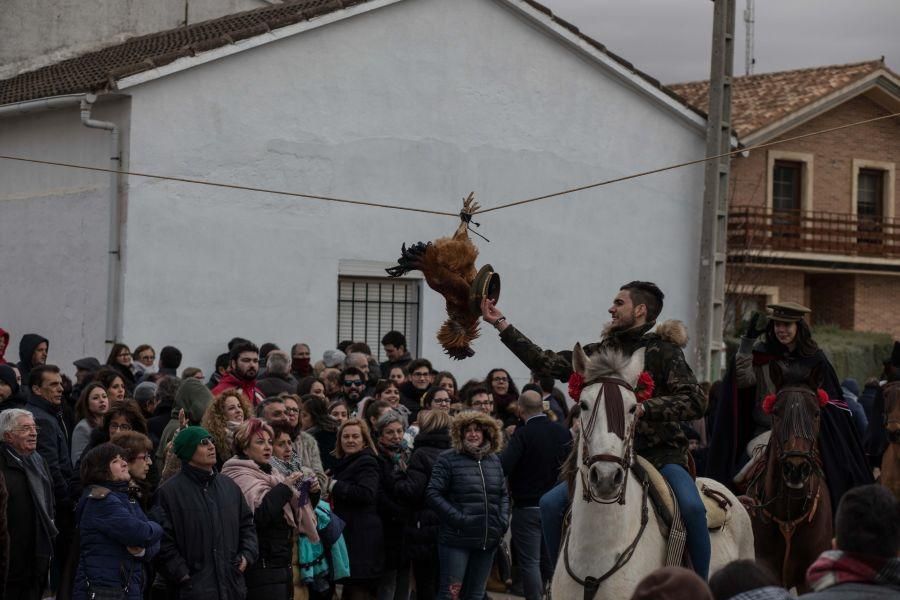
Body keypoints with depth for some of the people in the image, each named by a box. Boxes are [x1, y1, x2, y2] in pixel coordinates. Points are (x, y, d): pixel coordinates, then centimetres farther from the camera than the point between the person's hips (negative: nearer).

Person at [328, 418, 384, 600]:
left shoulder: (366, 463, -8)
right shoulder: (344, 462, 20)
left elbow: (365, 493, -24)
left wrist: (334, 486, -14)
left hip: (362, 538, -10)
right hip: (348, 534, 10)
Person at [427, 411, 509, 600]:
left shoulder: (494, 460, 12)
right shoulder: (448, 459, -5)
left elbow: (503, 494, 19)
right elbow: (433, 494, -11)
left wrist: (503, 521, 3)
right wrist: (458, 519, -18)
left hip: (488, 540, 6)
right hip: (457, 539, -5)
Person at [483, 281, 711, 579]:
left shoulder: (664, 351, -2)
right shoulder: (601, 352, 14)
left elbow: (696, 402, -12)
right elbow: (546, 363, 10)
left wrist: (646, 407, -26)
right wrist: (501, 324, 9)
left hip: (661, 454, -5)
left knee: (691, 507, -32)